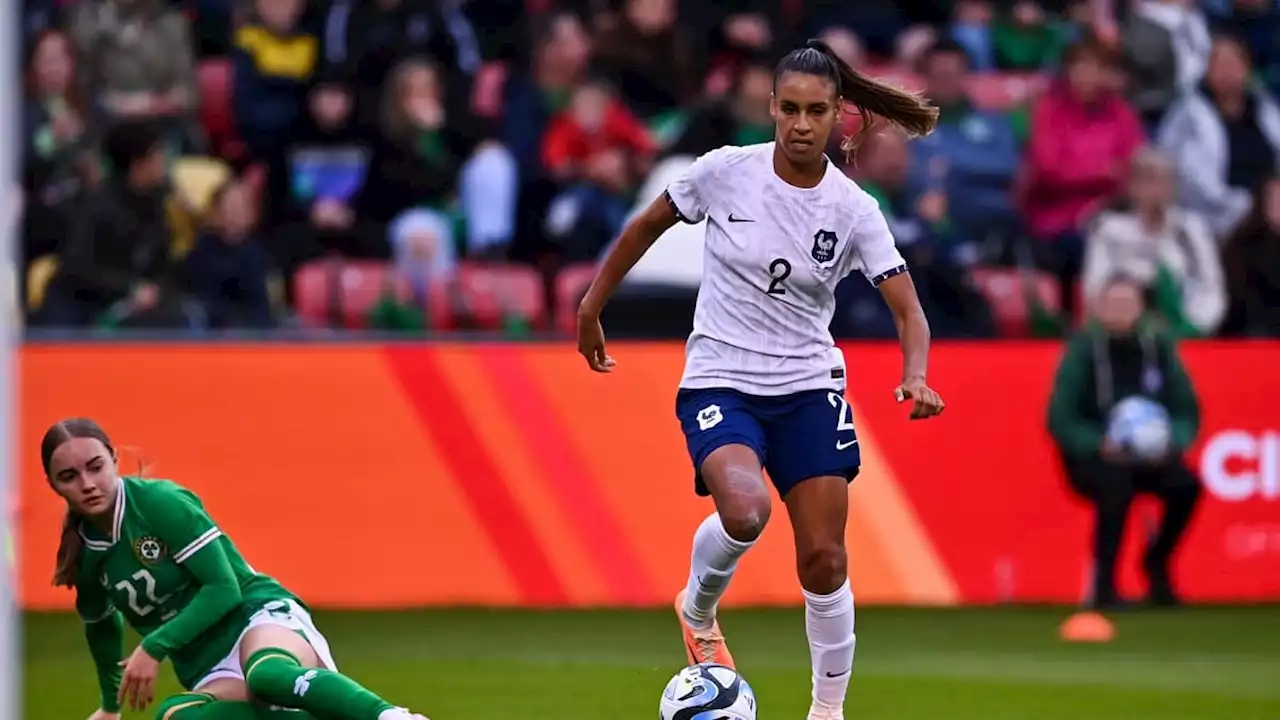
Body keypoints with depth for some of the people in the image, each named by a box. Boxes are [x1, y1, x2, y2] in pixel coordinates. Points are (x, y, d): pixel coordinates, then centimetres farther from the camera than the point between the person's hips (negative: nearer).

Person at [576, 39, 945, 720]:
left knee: (824, 561, -3)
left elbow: (908, 311, -10)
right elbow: (647, 225, 7)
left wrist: (915, 377, -29)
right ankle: (698, 611, 4)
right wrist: (591, 306, 12)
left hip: (809, 388, 2)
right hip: (719, 381, -2)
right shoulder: (725, 172, -9)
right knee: (745, 512, -29)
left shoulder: (853, 210, -7)